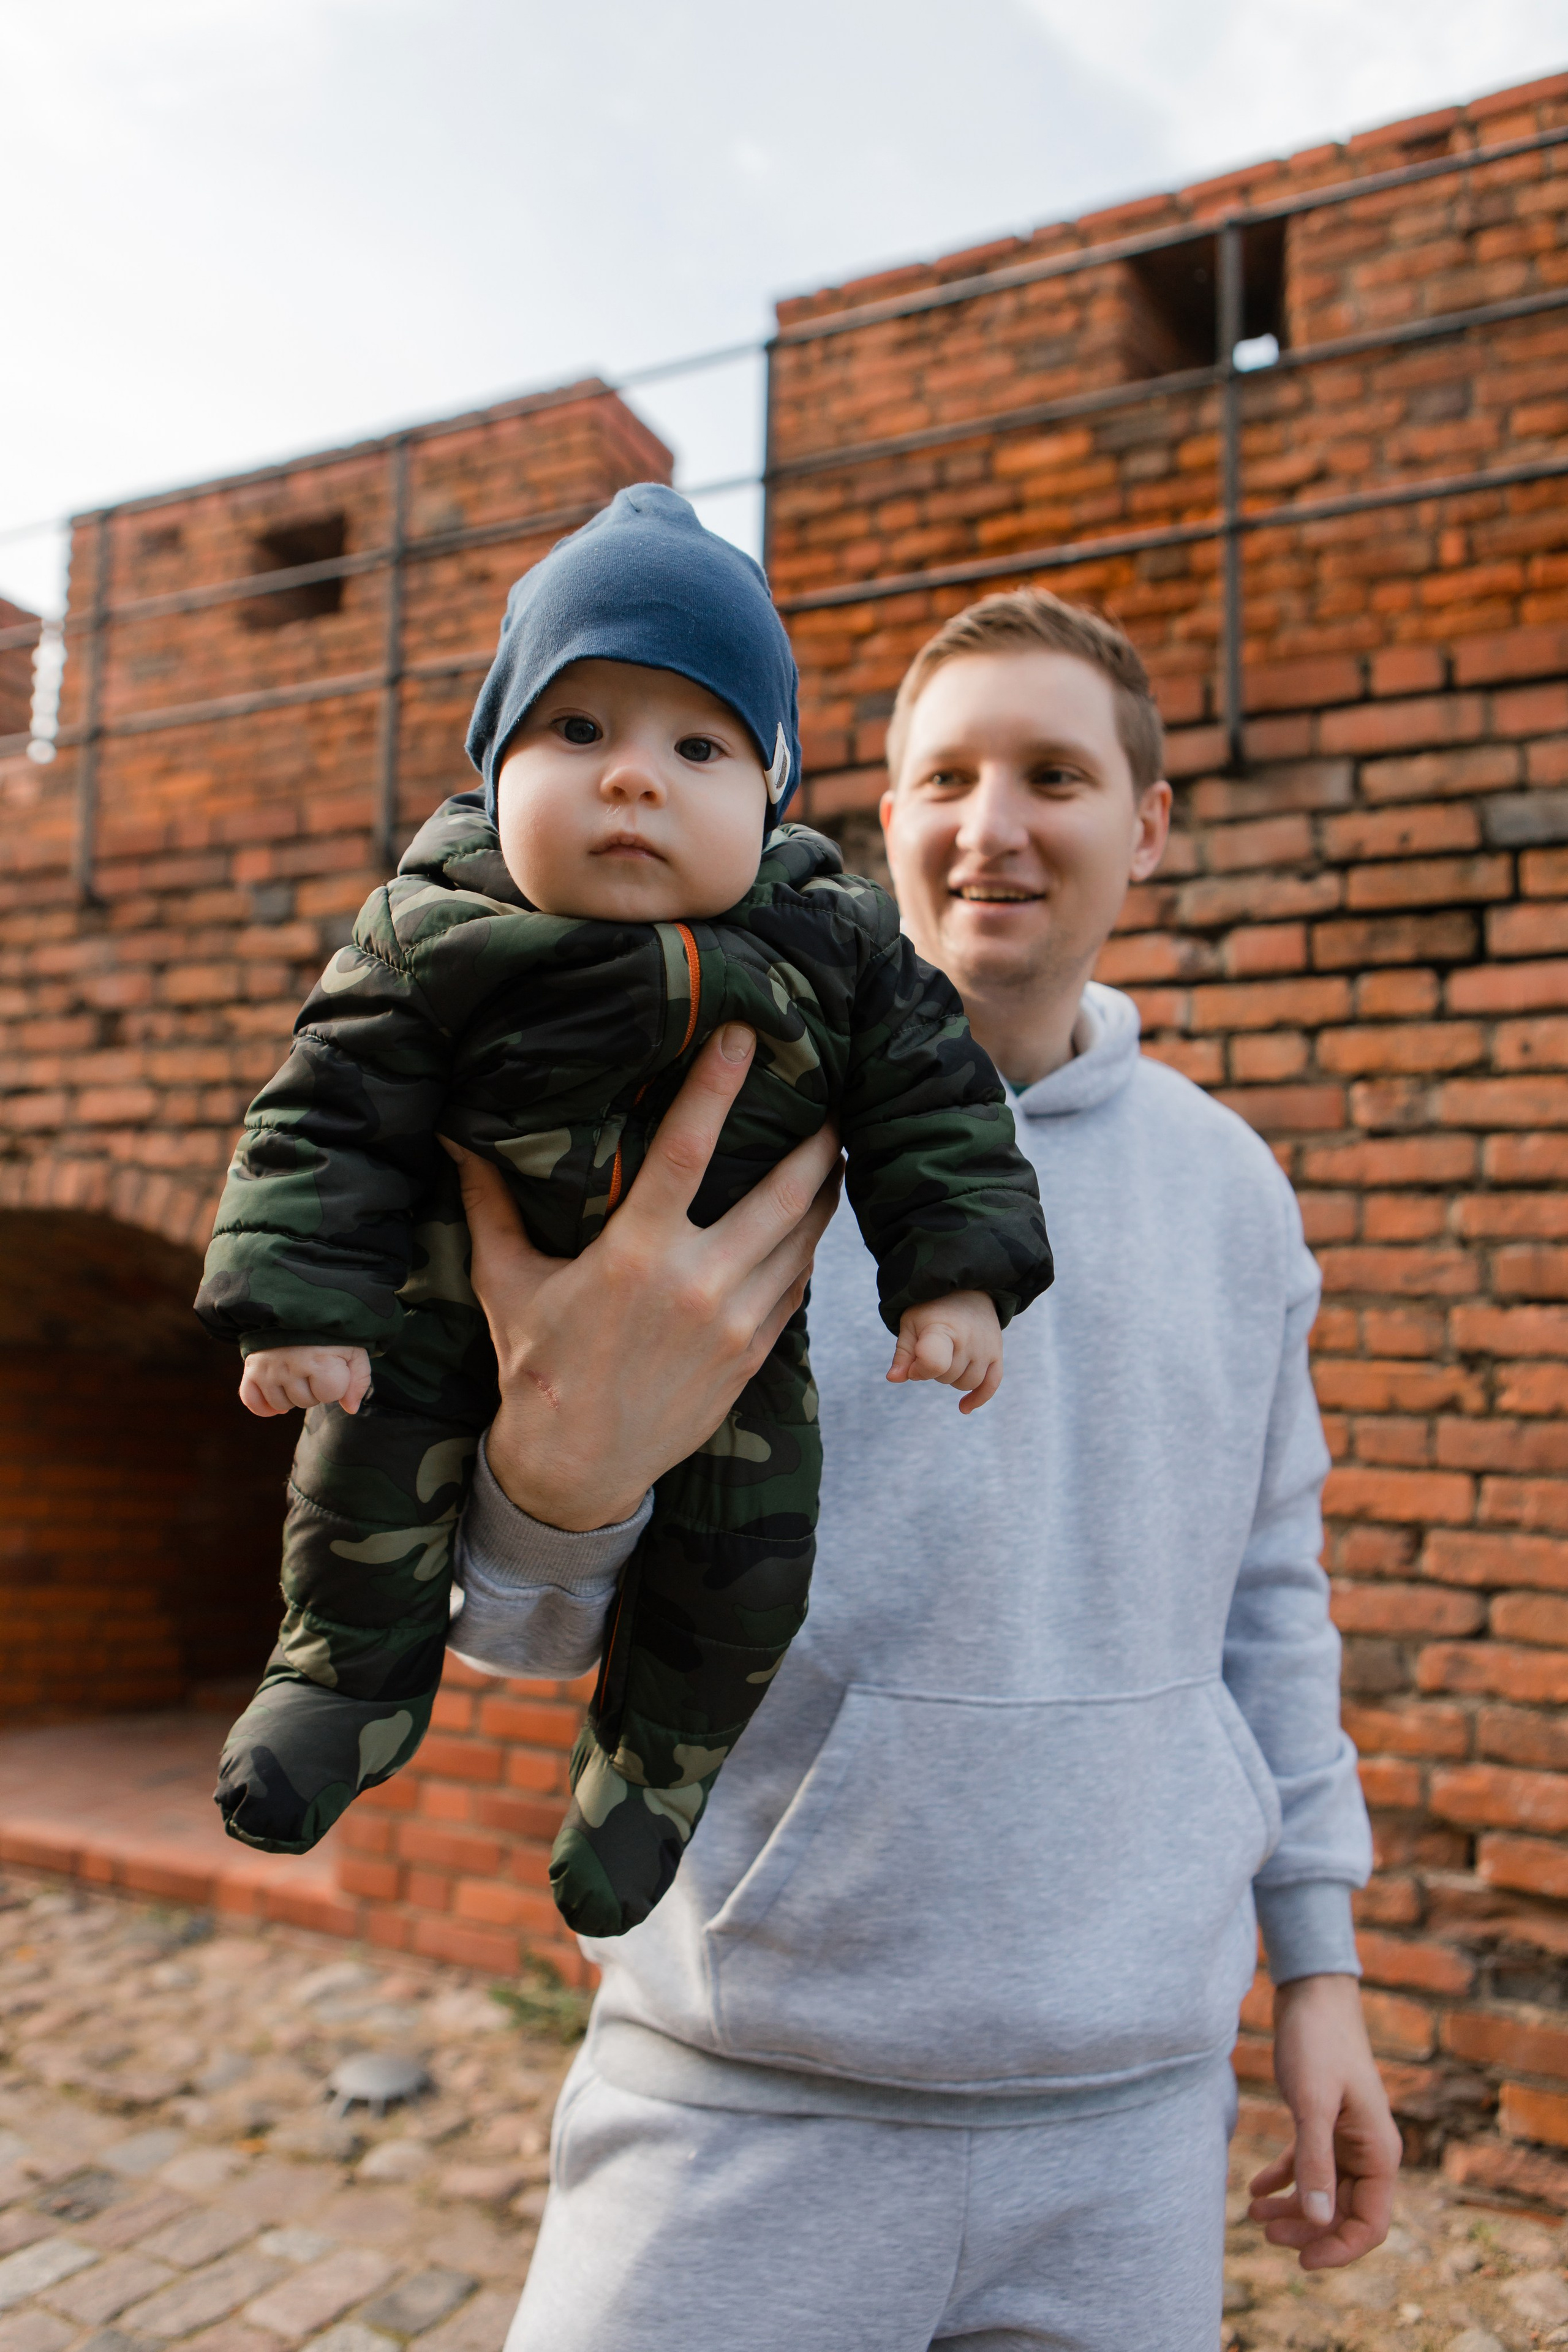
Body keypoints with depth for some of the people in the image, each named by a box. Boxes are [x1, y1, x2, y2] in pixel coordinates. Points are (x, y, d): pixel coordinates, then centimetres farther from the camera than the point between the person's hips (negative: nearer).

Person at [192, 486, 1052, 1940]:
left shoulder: (834, 945, -17)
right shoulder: (429, 940, -20)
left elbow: (927, 1099, -8)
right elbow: (335, 1122, -15)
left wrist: (953, 1276, -14)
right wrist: (297, 1303, -20)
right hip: (484, 1279, 0)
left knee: (748, 1549, -3)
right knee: (375, 1417, -13)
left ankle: (655, 1765, 25)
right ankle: (357, 1669, 15)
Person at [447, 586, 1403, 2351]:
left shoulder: (1226, 1183, 3)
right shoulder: (729, 1123, -9)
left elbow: (1264, 1594, 12)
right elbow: (521, 1613, -11)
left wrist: (1317, 1957, 11)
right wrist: (563, 1468, -34)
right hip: (750, 2091, -3)